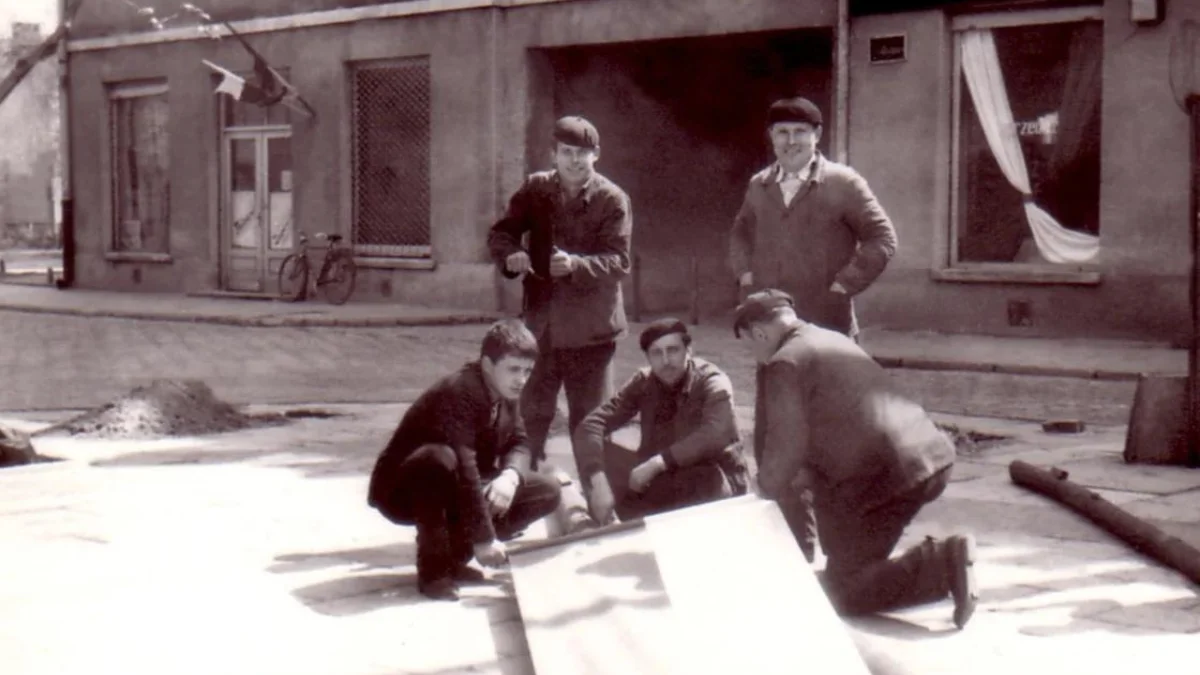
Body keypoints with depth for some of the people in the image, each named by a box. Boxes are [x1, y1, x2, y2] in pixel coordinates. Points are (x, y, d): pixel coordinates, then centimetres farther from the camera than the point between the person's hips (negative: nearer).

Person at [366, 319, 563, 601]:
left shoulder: (506, 393, -2)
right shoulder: (458, 392, -29)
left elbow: (519, 443, 3)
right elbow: (462, 467, -34)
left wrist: (511, 476, -22)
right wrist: (484, 538, -34)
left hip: (459, 491, 8)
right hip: (401, 491, -8)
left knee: (547, 491, -3)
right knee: (439, 459, -41)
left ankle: (454, 553, 2)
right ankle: (434, 566, -23)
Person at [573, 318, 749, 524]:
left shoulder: (712, 382, -17)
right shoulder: (643, 382, -4)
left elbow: (715, 435, -37)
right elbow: (592, 424, -14)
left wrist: (656, 463, -38)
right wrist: (598, 483, -31)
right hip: (661, 478, 4)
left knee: (705, 482, -39)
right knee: (600, 451, -16)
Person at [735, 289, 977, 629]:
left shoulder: (785, 363, -5)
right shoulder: (836, 340, 24)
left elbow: (787, 445, -7)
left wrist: (768, 490, 11)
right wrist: (806, 475, 28)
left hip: (888, 476, -9)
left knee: (845, 593, 0)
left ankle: (945, 562, -16)